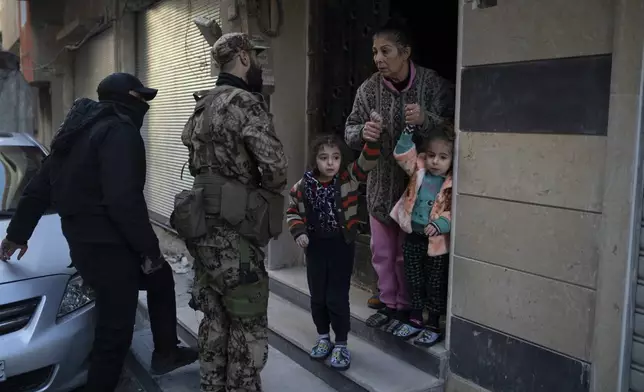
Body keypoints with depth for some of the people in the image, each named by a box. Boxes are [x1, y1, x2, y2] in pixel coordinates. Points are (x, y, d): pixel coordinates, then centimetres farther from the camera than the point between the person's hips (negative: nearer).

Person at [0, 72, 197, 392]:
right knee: (114, 333, 0)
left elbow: (38, 187, 22)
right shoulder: (119, 131, -15)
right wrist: (149, 249, -17)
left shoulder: (78, 131, 16)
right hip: (107, 247, -10)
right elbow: (124, 200, -26)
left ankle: (165, 353, 33)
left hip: (83, 241, 10)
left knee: (161, 278, 24)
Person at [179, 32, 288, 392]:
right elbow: (276, 166, -22)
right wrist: (266, 195, -3)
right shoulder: (245, 102, -14)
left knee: (215, 316, 18)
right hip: (233, 230, -9)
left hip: (205, 225, 9)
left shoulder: (203, 107, 15)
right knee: (248, 323, 3)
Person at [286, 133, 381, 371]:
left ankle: (341, 344, 20)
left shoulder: (349, 177, -10)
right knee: (317, 296, 15)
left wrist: (373, 140, -40)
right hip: (315, 246, 2)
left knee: (337, 298, 3)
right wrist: (299, 231, -9)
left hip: (342, 245, -2)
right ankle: (323, 337, 35)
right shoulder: (303, 186, -7)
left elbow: (367, 162, -22)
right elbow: (292, 211, 6)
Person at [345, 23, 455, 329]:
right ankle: (388, 303, 34)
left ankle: (406, 307, 29)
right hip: (381, 185, 4)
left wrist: (426, 119, -29)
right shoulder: (368, 89, -4)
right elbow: (349, 130, 1)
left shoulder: (434, 84, -12)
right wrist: (362, 132, -22)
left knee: (408, 253, 9)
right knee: (382, 252, 15)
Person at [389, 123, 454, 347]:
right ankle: (416, 318, 34)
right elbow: (403, 155, -8)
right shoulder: (419, 170, -2)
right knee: (414, 280, 17)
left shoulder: (453, 184, -14)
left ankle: (433, 325, 25)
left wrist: (439, 224, -30)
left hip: (437, 240, -4)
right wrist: (409, 131, -19)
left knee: (435, 284, 9)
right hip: (413, 236, 4)